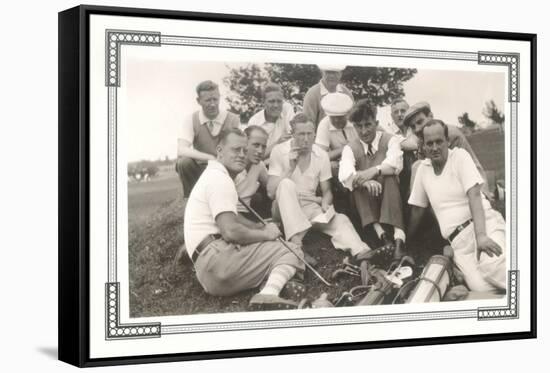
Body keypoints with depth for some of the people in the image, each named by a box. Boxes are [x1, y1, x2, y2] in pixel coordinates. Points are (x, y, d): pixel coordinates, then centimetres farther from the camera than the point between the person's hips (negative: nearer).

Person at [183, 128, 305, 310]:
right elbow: (230, 231, -21)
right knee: (291, 252, -13)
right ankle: (269, 294, -41)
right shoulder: (220, 179, -9)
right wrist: (266, 234, -5)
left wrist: (261, 227, 18)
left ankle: (268, 294, -14)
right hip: (215, 257, -11)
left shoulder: (213, 175, 26)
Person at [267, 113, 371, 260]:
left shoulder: (321, 155, 2)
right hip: (286, 208, -3)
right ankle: (296, 242, -42)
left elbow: (326, 191, 10)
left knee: (340, 220, -25)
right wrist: (291, 168, -21)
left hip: (311, 206, 3)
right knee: (287, 184, -34)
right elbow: (271, 192, -13)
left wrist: (325, 204, -13)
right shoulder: (279, 151, -8)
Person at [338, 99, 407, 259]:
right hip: (365, 202, 1)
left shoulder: (390, 140, 3)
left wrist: (374, 171, -37)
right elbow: (345, 175, -16)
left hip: (389, 197, -1)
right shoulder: (350, 148, 5)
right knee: (358, 181, -27)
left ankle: (399, 236, -46)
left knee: (389, 175, -30)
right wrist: (364, 181, -37)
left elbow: (396, 164, -19)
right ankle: (379, 232, -45)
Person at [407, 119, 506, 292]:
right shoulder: (423, 168, 12)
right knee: (482, 288, -27)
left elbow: (474, 195, -14)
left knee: (495, 267, -36)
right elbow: (417, 208, 22)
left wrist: (481, 235, -26)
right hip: (459, 242, 3)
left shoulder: (460, 156, -1)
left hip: (484, 226, -3)